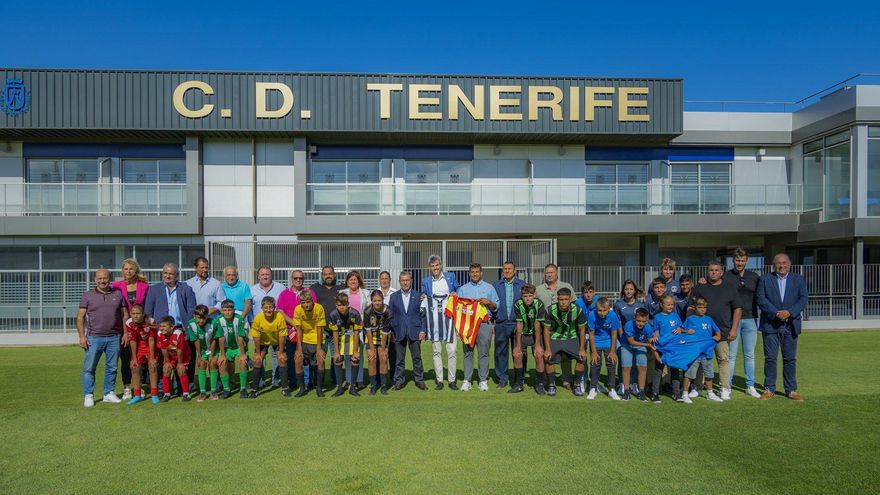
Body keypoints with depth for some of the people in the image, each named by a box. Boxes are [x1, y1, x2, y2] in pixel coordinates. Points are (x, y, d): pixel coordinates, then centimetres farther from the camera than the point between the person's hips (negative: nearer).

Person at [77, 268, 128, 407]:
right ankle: (88, 396, 9)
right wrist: (82, 336, -7)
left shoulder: (118, 294, 9)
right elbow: (80, 317, 1)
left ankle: (109, 393, 18)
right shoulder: (87, 295, 3)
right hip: (94, 338, -2)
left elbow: (125, 315, 12)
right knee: (89, 368, 0)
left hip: (114, 338, 2)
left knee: (112, 367, 8)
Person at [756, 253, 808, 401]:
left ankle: (791, 389, 17)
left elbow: (803, 299, -2)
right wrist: (776, 313, -15)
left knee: (790, 359, 6)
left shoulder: (798, 280, 9)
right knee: (770, 358, 1)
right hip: (770, 325, -1)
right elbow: (761, 300, -4)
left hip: (791, 325, 1)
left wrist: (789, 312, -16)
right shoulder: (765, 279, 4)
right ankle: (769, 389, 10)